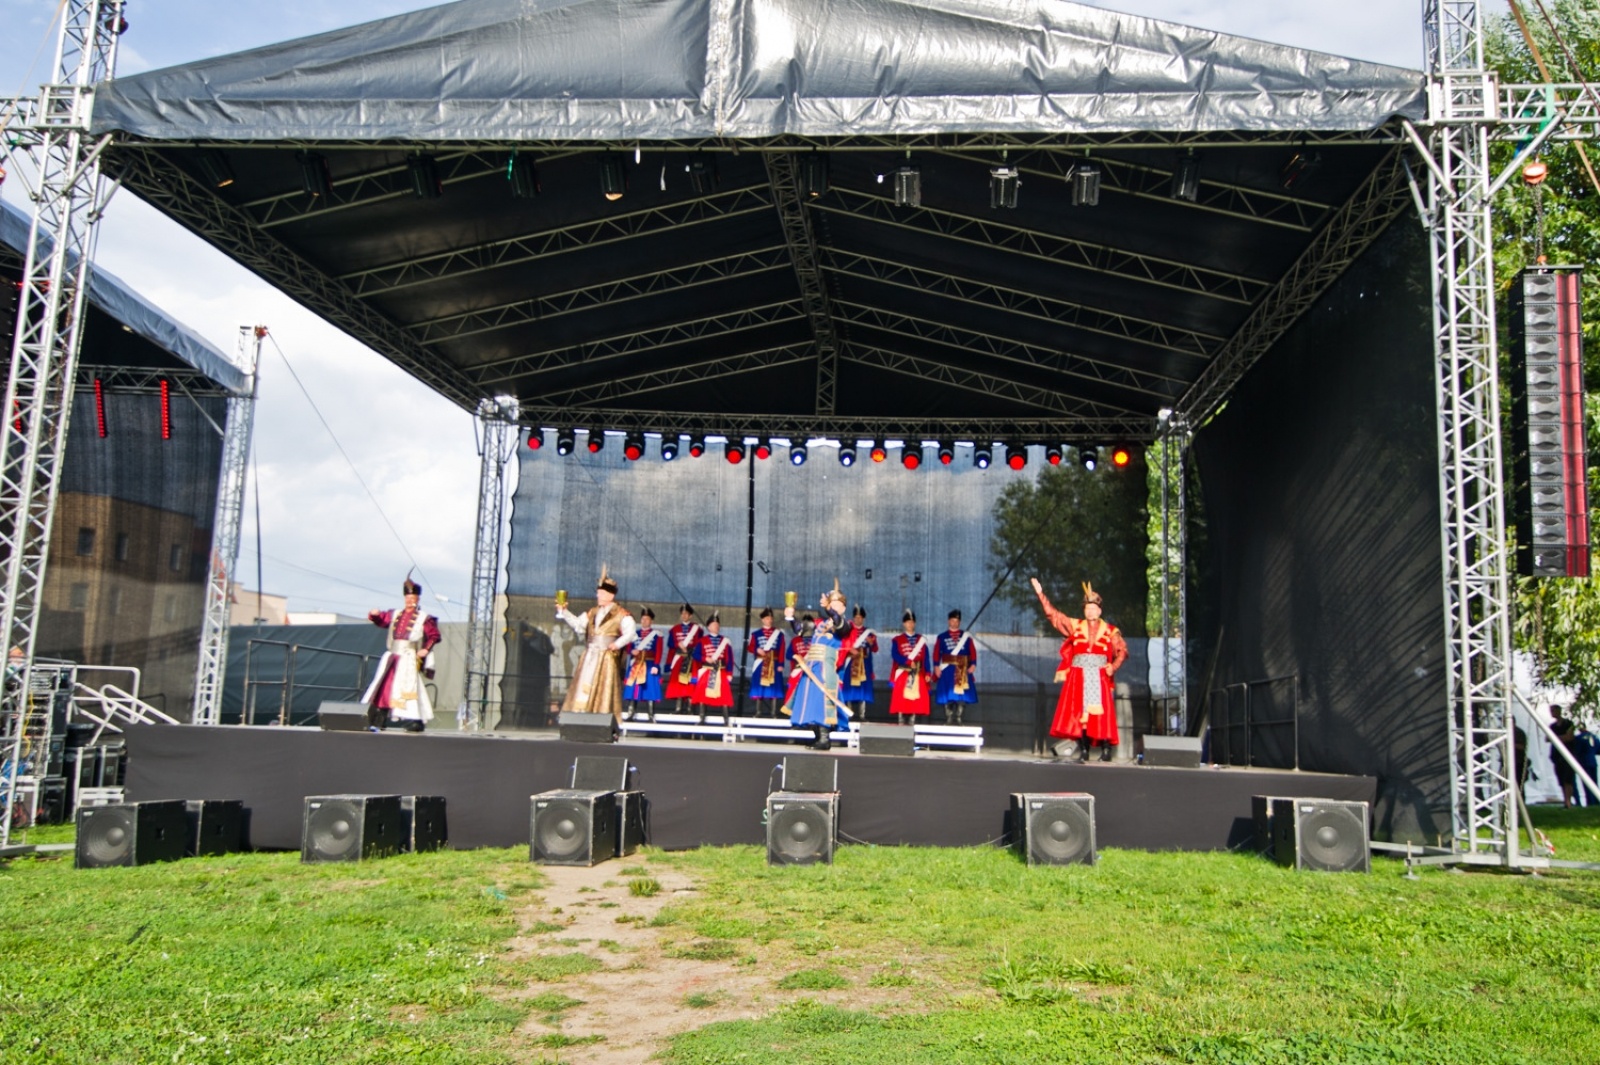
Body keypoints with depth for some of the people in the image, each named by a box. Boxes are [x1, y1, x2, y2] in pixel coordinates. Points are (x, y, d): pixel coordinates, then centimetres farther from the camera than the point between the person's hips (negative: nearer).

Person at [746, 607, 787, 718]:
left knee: (774, 688, -2)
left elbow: (781, 650, 1)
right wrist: (757, 650, -14)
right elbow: (749, 647, 7)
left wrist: (780, 664, -6)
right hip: (760, 664, 0)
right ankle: (758, 712, 7)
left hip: (774, 664, 0)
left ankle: (773, 713, 2)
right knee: (759, 688, 1)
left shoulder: (779, 634, 6)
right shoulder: (756, 634, 8)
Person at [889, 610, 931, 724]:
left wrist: (927, 674, 0)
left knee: (916, 698, -1)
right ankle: (901, 721, -3)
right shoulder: (897, 640, 5)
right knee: (901, 698, -5)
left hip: (918, 674, 2)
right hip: (902, 674, -2)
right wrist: (908, 662, -20)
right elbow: (895, 655, -9)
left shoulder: (921, 640, 12)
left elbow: (926, 659, 9)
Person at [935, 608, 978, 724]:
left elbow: (972, 651, 4)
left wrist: (973, 664, -8)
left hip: (963, 669, 1)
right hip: (948, 669, -1)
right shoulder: (942, 637, 7)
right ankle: (949, 719, 2)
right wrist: (937, 666, -9)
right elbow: (937, 652, 0)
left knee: (962, 693, -3)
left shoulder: (966, 636, 10)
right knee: (948, 695, -3)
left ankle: (958, 718, 4)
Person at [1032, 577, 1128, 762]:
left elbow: (1122, 651, 1)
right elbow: (1053, 614, 11)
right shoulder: (1075, 626, 11)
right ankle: (1083, 750, 0)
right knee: (1079, 713, -2)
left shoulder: (1110, 631, 5)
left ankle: (1106, 749, -5)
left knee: (1101, 714, -8)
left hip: (1100, 679, -2)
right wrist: (1041, 594, 6)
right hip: (1079, 678, 2)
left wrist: (1113, 667, -15)